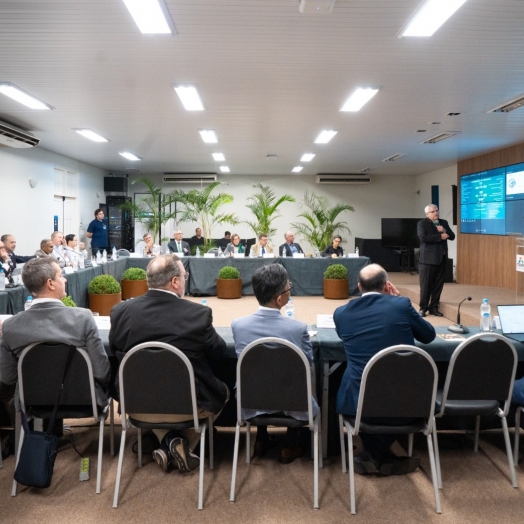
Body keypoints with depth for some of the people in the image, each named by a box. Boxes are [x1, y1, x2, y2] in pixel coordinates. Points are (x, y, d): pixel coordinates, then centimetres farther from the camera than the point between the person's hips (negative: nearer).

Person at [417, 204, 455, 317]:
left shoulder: (444, 222, 15)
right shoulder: (422, 223, -3)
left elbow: (452, 236, 10)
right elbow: (423, 237, -19)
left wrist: (444, 230, -10)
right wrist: (440, 236, -17)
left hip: (441, 259, 5)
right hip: (428, 259, -5)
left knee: (438, 285, 7)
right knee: (426, 285, -2)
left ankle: (433, 307, 16)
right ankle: (423, 308, 7)